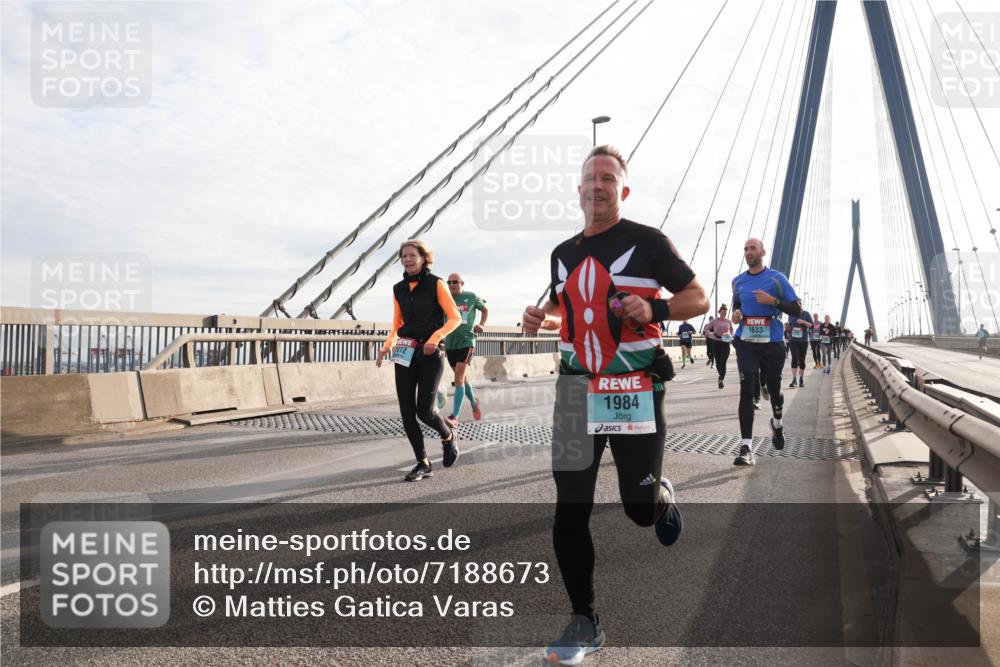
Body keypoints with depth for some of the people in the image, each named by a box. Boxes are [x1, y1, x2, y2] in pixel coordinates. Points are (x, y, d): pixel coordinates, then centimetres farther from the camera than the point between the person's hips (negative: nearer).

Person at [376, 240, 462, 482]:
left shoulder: (436, 284, -4)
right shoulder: (399, 289, 10)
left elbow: (455, 318, -7)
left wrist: (435, 337, -21)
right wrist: (387, 346, 1)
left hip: (430, 353, -4)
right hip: (405, 353, 5)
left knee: (424, 410, -9)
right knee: (407, 412, -1)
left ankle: (449, 437, 24)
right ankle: (423, 464, 12)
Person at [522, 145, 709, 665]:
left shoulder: (648, 242, -2)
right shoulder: (564, 252, 13)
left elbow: (699, 299, 0)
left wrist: (653, 309, -19)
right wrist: (540, 319, 4)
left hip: (635, 390, -4)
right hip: (575, 389, 4)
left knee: (640, 508, 5)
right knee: (570, 511, 0)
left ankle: (663, 497, 44)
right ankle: (584, 622, 16)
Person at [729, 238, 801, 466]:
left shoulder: (777, 278, -2)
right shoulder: (738, 281, 9)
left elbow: (797, 310, -2)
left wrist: (773, 301, -17)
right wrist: (735, 313, 3)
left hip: (773, 343, -1)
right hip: (746, 344, 1)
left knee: (773, 389, 12)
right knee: (746, 391, -11)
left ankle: (777, 423, 46)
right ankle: (746, 447, -14)